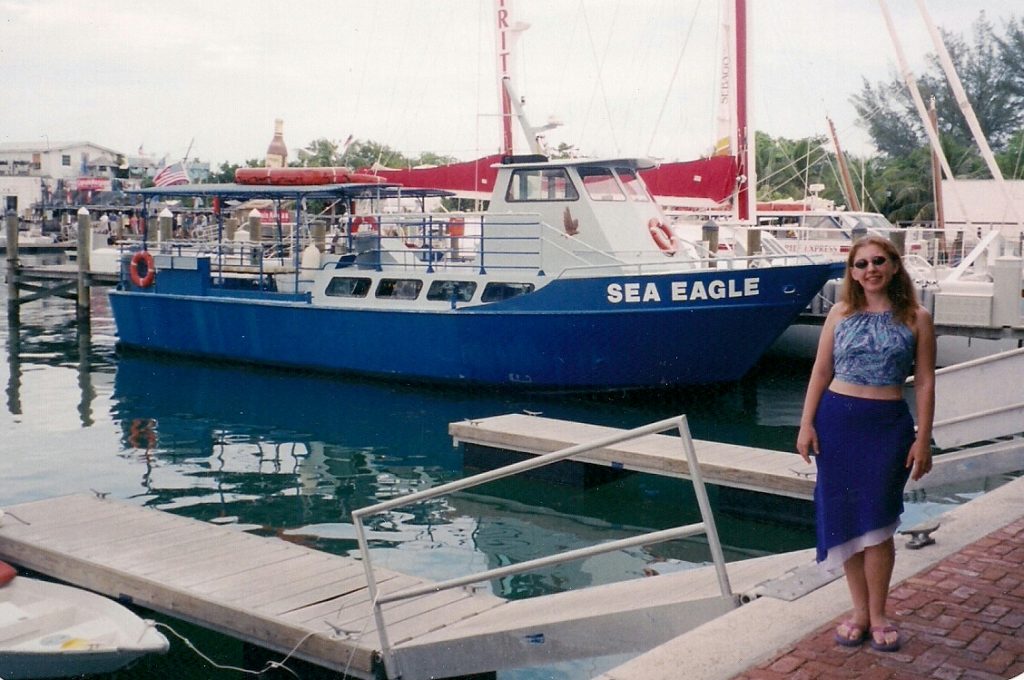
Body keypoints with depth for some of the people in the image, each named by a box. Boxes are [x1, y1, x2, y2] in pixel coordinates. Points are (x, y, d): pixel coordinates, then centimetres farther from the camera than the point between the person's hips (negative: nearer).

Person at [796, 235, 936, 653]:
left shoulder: (916, 319, 0)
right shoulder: (841, 314, 5)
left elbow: (924, 383, 0)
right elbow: (821, 372, 7)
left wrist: (923, 439, -3)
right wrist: (806, 424, 0)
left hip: (888, 425, -2)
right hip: (836, 422, 2)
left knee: (876, 523, 1)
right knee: (844, 520, 6)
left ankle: (877, 614, 17)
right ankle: (860, 610, 19)